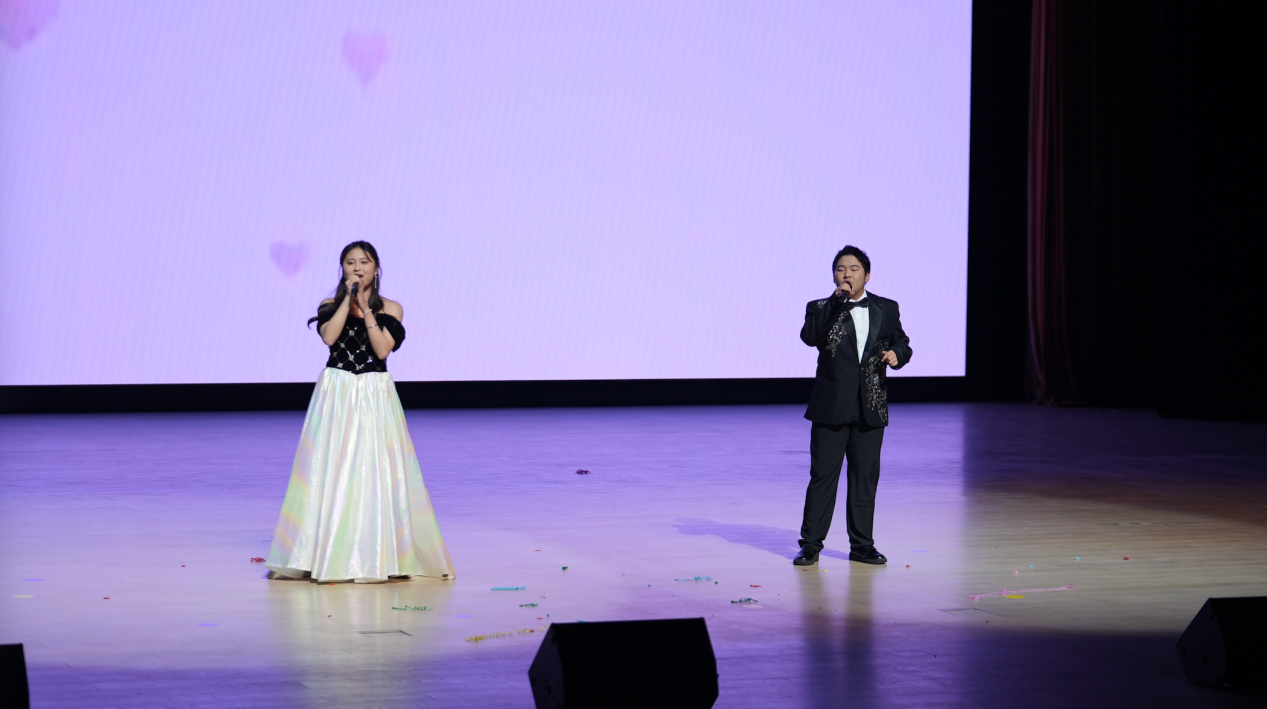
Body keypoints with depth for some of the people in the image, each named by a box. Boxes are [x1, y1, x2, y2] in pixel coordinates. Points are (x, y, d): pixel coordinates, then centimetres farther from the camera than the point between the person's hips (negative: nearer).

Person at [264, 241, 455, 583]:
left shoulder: (389, 309, 6)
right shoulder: (329, 306, 7)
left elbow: (383, 349, -8)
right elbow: (329, 336, -13)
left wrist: (365, 310, -11)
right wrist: (348, 299, -11)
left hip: (375, 397, 0)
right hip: (336, 394, 0)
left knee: (376, 472, -4)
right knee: (330, 472, -3)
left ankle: (378, 556, 2)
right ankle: (327, 554, 2)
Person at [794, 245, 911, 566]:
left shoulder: (886, 309, 9)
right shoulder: (821, 309, 2)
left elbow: (901, 342, 15)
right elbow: (810, 336, -17)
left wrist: (897, 354, -9)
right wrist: (837, 302, -21)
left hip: (870, 407, 2)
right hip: (831, 407, -2)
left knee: (865, 476, 7)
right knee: (823, 475, -1)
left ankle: (861, 544, 15)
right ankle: (810, 544, 6)